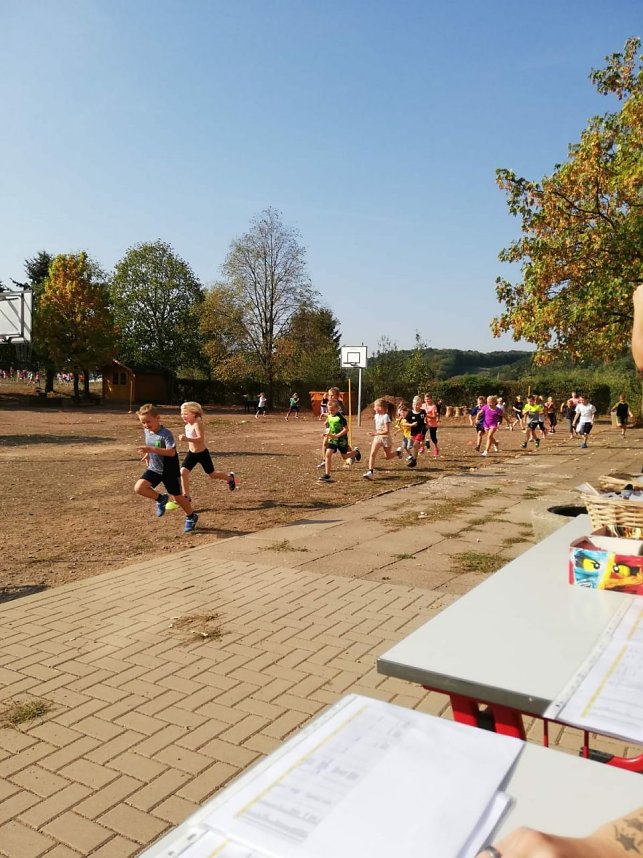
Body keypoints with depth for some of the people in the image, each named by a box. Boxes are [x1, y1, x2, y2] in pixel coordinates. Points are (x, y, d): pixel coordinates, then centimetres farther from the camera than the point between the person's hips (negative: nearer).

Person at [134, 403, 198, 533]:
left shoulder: (165, 434, -23)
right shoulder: (146, 431, 0)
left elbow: (172, 452, -35)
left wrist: (152, 449, -43)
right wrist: (148, 454, 11)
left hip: (169, 470, -6)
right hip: (154, 468, 6)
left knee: (177, 497, 6)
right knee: (139, 488, -16)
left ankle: (191, 517, 31)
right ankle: (161, 499, 9)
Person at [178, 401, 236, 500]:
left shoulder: (197, 424, -25)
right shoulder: (187, 425, 1)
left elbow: (200, 439, -39)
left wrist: (187, 439, -50)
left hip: (202, 454, -7)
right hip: (191, 453, 7)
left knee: (212, 475, 11)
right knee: (183, 472, -11)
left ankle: (230, 478, 41)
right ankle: (186, 496, 0)